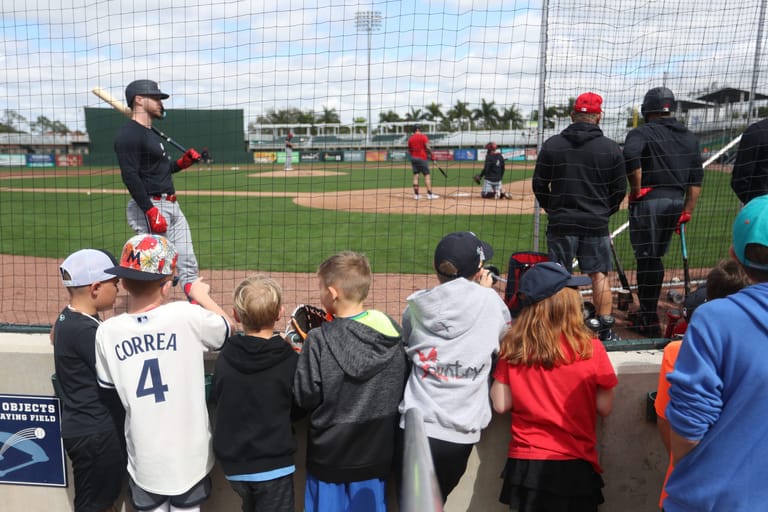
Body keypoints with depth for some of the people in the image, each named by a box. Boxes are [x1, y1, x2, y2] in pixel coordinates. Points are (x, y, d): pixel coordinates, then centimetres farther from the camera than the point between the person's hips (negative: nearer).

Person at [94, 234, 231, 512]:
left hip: (144, 458, 2)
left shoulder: (107, 332, -11)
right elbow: (227, 327, 0)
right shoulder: (187, 315, -19)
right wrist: (202, 295, 14)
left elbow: (108, 384, 5)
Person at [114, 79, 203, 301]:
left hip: (171, 205, 10)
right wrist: (151, 212, -25)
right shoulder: (128, 135, -11)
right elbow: (130, 177, -19)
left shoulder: (151, 133, 20)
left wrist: (183, 162, 9)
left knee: (188, 265, 9)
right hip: (149, 207, -10)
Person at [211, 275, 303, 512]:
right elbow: (297, 410, -3)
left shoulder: (225, 357, -9)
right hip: (274, 464, -3)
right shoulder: (290, 360, -16)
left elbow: (216, 398, 4)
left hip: (233, 464, 4)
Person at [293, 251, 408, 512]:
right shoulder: (391, 331, -9)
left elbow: (305, 397, -14)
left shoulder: (319, 341, -23)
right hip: (376, 451, 3)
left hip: (330, 454, -3)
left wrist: (302, 355, 1)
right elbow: (400, 389, 2)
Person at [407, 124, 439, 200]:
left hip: (413, 158, 5)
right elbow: (427, 147, -14)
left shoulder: (410, 138, 9)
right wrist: (430, 154, -1)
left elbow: (409, 151, 11)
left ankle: (416, 194, 4)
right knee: (427, 175, -3)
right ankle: (429, 194, -8)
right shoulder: (423, 137, -6)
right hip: (422, 158, -5)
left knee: (415, 176, 6)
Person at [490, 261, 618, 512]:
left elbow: (501, 405, -4)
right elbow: (605, 408, -4)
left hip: (525, 464, 2)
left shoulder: (512, 347, -8)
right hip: (574, 466, -2)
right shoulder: (590, 348, -13)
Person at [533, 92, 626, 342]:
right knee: (599, 275, 7)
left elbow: (539, 184, 2)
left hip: (560, 222, 0)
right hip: (596, 223, 0)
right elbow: (620, 189, 2)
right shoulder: (611, 148, -2)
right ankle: (606, 329, 10)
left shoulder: (552, 144, -1)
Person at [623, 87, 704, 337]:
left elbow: (631, 156, -28)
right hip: (677, 201, 6)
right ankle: (647, 313, 28)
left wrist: (636, 189, -17)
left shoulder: (641, 133, -5)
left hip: (648, 201, -6)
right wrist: (687, 211, 13)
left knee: (648, 259, -1)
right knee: (655, 258, 17)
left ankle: (650, 322, 2)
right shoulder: (689, 137, 15)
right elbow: (696, 178, 12)